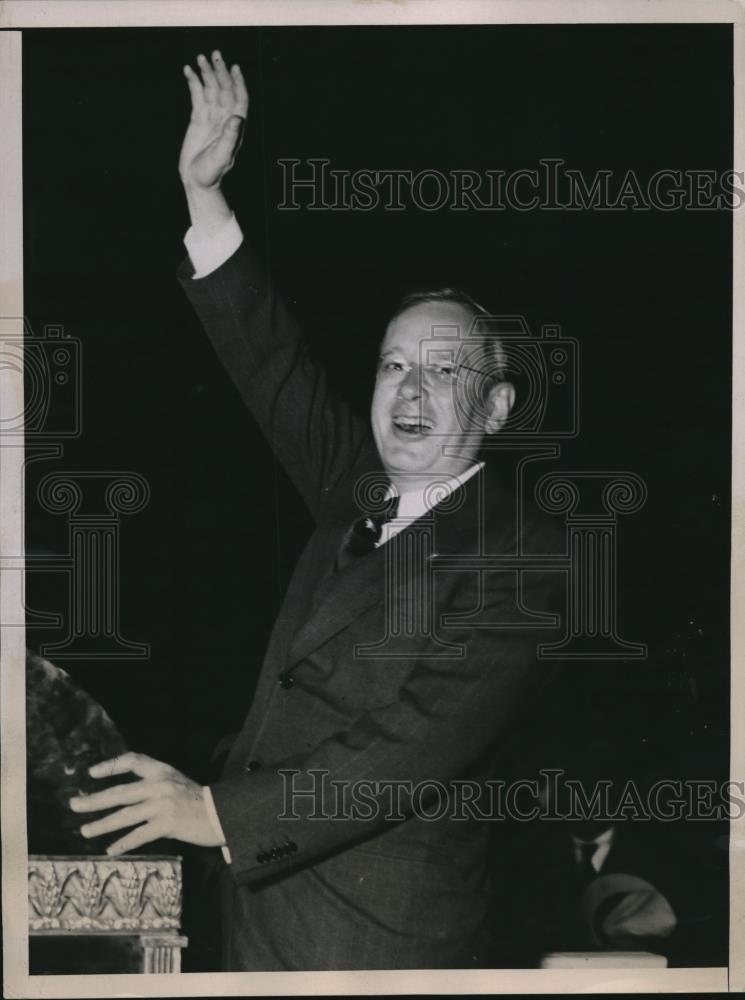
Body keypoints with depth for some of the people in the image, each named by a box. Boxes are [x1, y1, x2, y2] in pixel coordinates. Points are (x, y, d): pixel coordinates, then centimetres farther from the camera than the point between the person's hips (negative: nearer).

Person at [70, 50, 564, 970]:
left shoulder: (520, 561, -14)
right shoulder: (363, 496, 8)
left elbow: (421, 744, -22)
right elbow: (275, 368, 10)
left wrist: (219, 813, -24)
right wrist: (205, 194, 4)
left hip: (376, 929, -6)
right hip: (266, 895, 7)